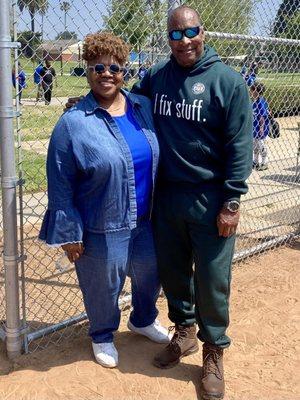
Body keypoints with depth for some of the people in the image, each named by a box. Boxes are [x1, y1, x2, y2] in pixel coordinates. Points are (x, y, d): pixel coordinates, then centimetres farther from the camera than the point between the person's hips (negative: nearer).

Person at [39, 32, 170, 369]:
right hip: (101, 230, -4)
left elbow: (157, 161, 8)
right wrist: (68, 233, -11)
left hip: (145, 221, 5)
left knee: (150, 275, 23)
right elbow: (60, 185, -10)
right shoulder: (73, 123, -14)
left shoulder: (144, 107, 0)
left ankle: (143, 320, 54)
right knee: (103, 287, 14)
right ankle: (102, 335, 45)